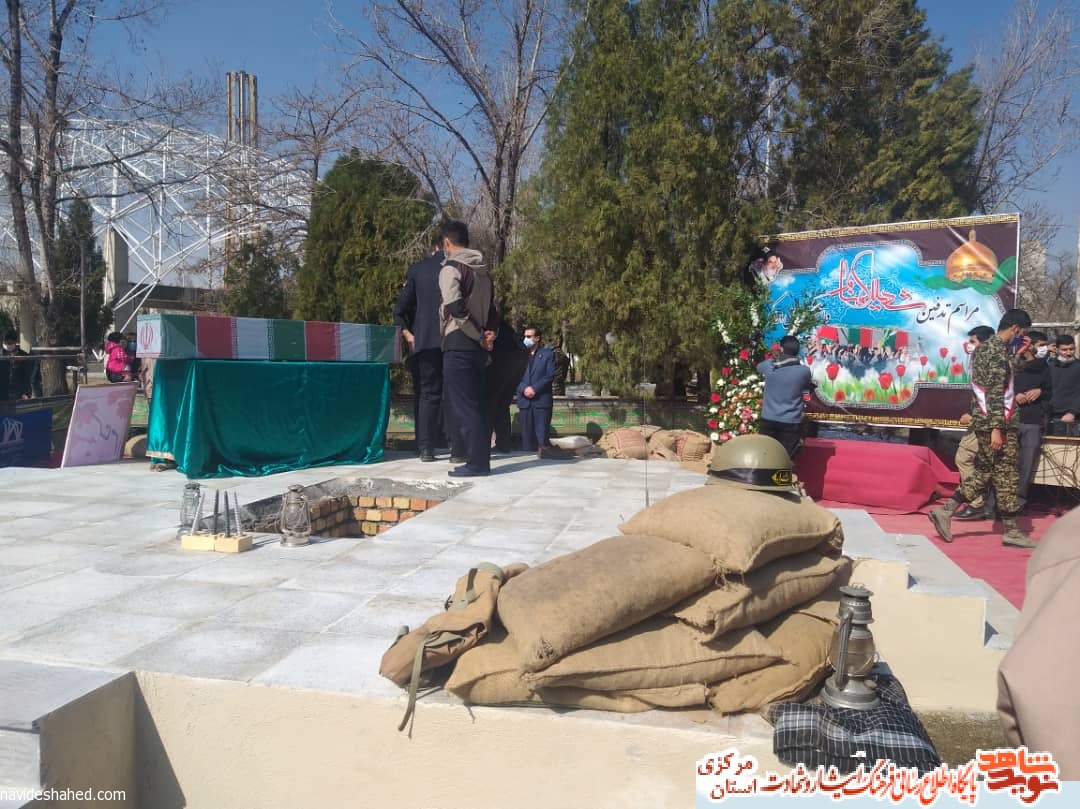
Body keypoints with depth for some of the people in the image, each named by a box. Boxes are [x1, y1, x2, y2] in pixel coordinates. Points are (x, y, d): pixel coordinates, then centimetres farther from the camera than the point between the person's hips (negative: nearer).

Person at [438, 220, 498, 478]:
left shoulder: (451, 268, -7)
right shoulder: (483, 270, 18)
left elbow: (455, 308, -17)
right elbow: (492, 310, 17)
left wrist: (479, 337, -10)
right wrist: (489, 336, 6)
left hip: (459, 345, -8)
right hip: (478, 348, 8)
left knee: (463, 405, -6)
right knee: (476, 404, 10)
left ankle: (476, 462, -7)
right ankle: (482, 460, 12)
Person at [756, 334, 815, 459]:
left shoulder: (769, 366, -4)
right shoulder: (804, 371, -8)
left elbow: (758, 367, 21)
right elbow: (809, 388, 12)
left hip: (768, 420, 2)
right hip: (791, 422, -2)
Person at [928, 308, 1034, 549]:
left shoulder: (983, 348, 15)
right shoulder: (998, 350, -14)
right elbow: (995, 393, -21)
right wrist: (997, 428, -23)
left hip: (982, 421, 9)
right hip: (999, 424, -9)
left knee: (983, 473, 12)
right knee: (1007, 476, 0)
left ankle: (945, 511, 5)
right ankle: (1011, 531, 8)